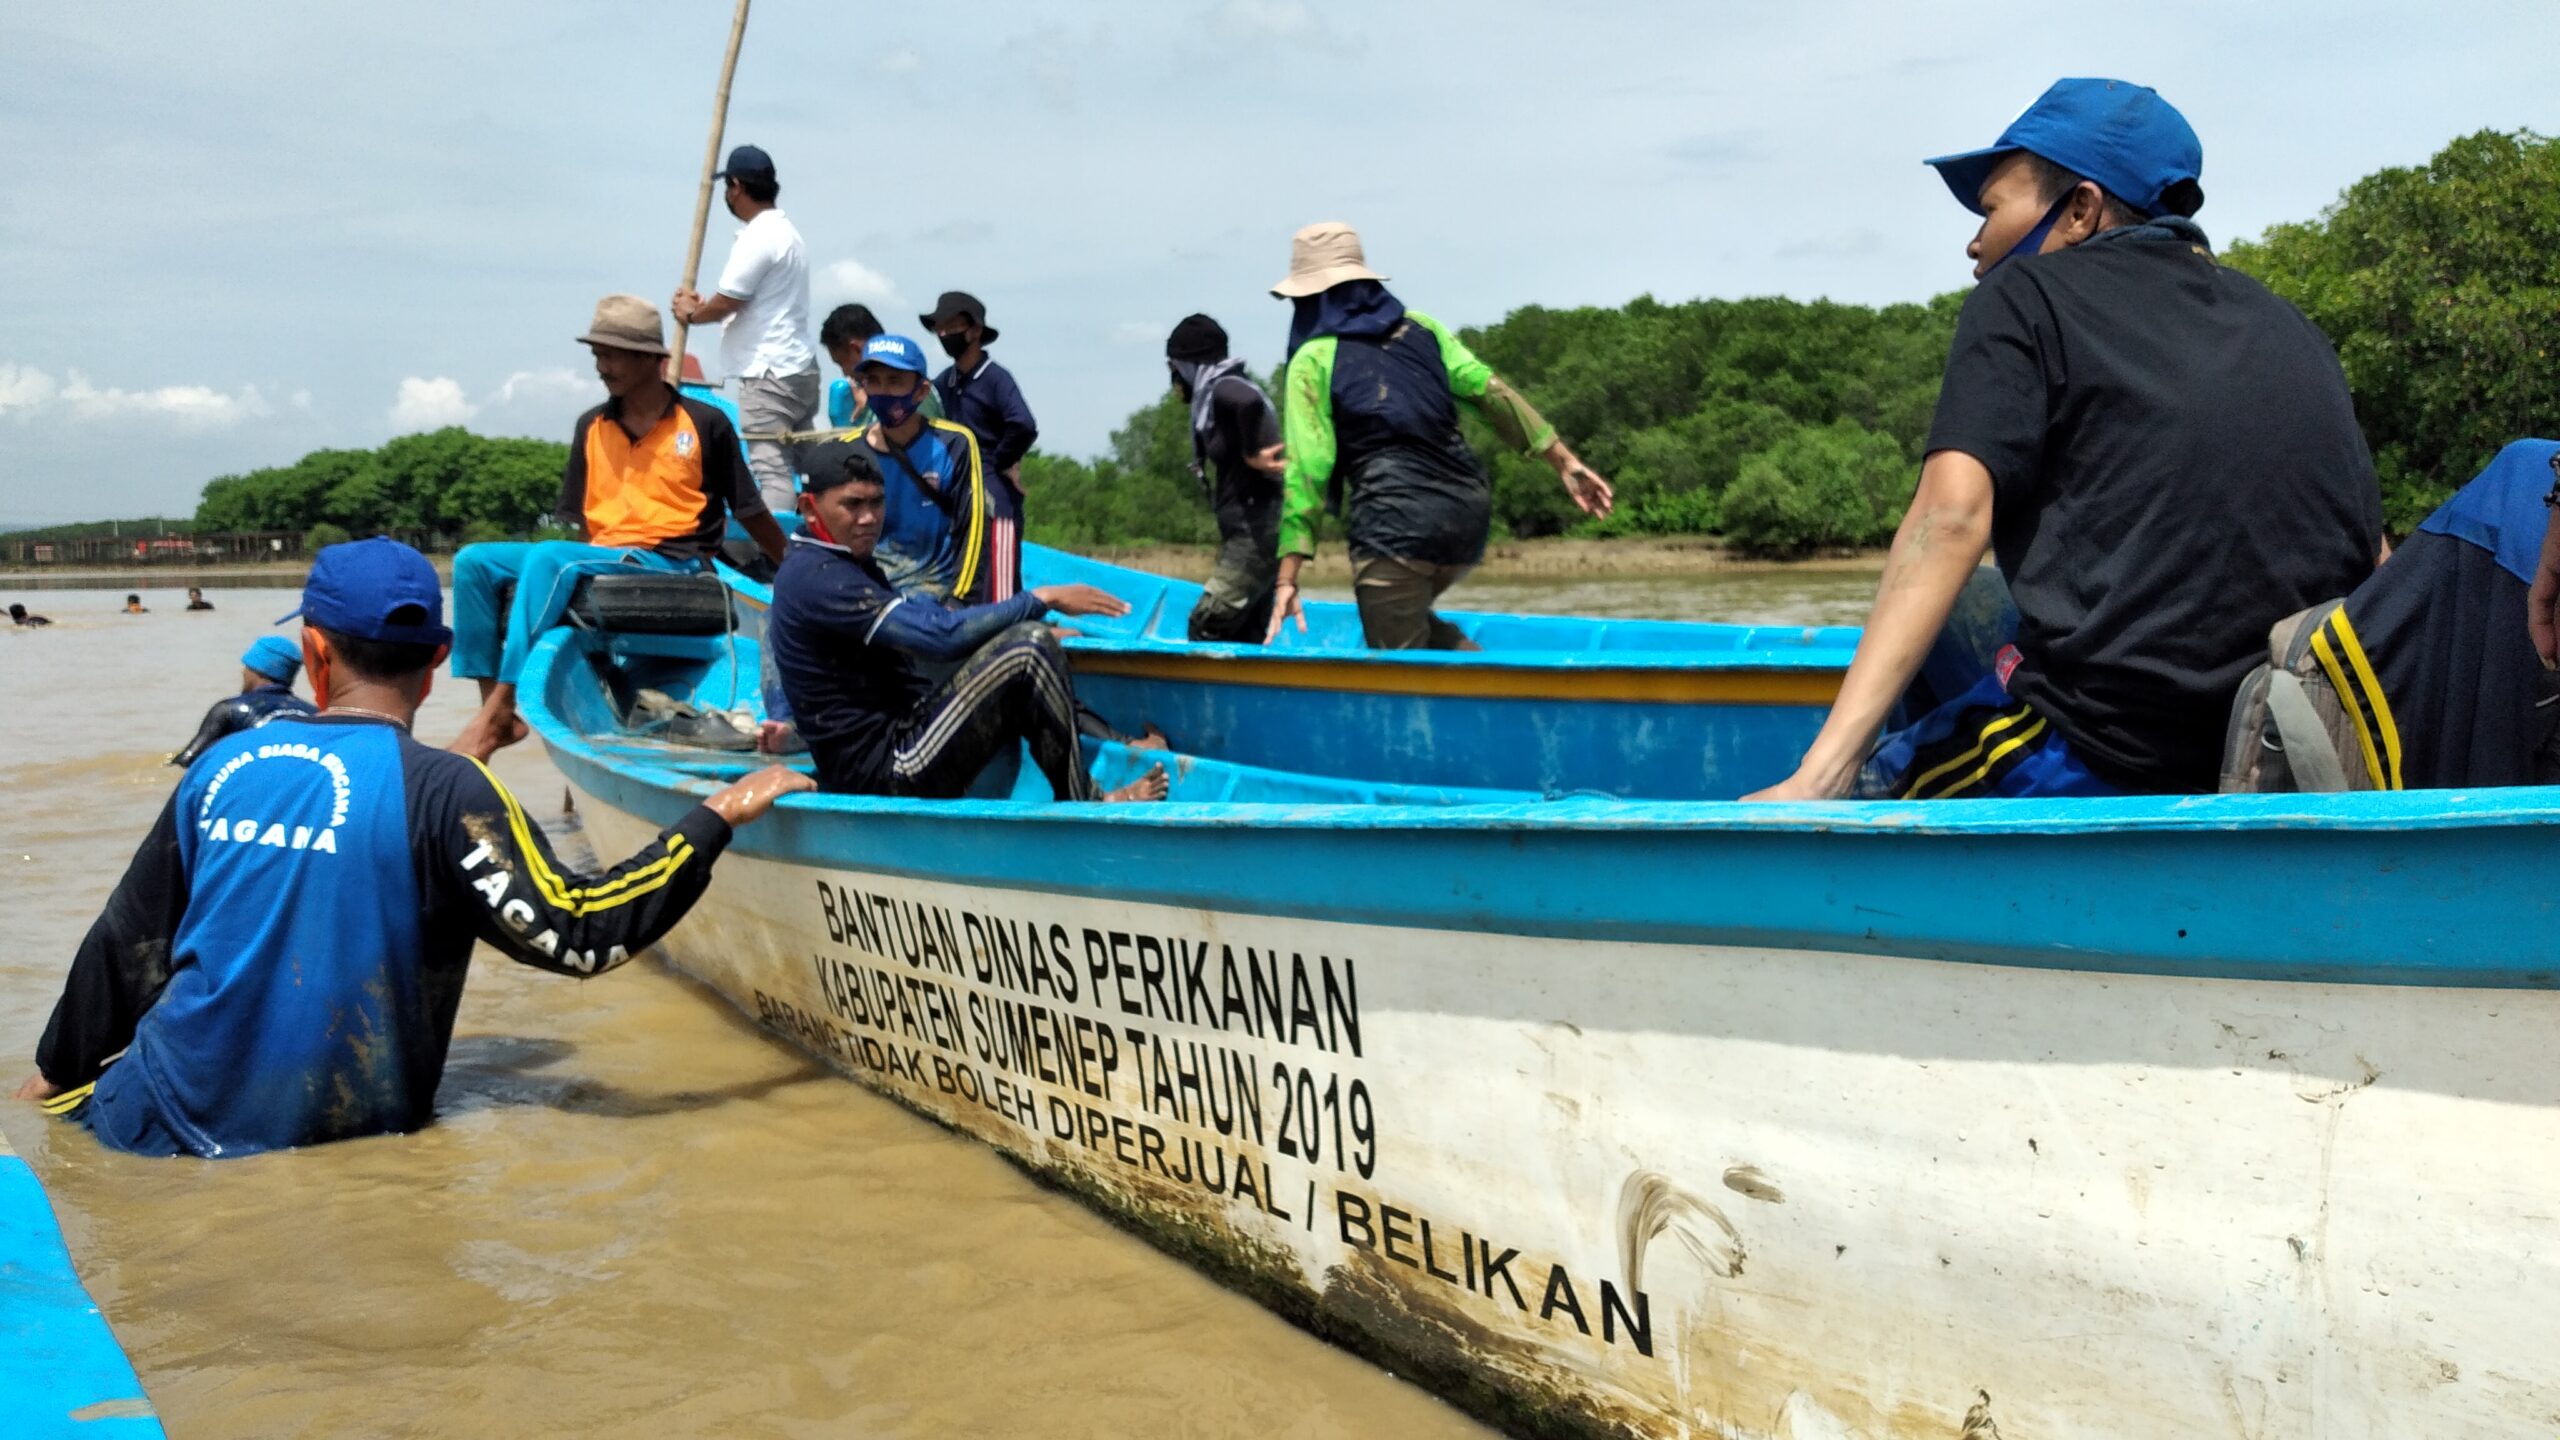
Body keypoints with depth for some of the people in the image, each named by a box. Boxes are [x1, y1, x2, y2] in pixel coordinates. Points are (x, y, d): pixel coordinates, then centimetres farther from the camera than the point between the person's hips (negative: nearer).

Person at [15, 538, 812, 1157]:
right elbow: (576, 934, -18)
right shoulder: (443, 787, -12)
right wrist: (716, 817, -11)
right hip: (346, 1134, -2)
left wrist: (58, 1075, 26)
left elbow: (126, 945, 11)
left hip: (173, 1125, 2)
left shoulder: (221, 767, 1)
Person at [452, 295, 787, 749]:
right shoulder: (591, 427, 14)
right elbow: (582, 521, 17)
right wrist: (580, 577, 2)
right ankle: (492, 706, -17)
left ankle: (506, 698, -32)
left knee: (549, 558, -31)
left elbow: (751, 513, 6)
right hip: (598, 558, 6)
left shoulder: (705, 424, 1)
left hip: (669, 563, -6)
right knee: (474, 561, -11)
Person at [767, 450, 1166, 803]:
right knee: (1030, 649, -19)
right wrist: (1042, 599, -18)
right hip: (885, 775, -11)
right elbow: (941, 635, -25)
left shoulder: (849, 563, 17)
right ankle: (1085, 809, -9)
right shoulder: (817, 578, -18)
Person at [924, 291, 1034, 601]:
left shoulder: (995, 378, -10)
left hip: (994, 499, -8)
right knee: (964, 594, 13)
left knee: (999, 593, -10)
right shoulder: (945, 381, 11)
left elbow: (1024, 427, -24)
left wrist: (1000, 463, -10)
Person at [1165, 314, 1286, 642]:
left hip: (1255, 533, -10)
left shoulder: (1224, 389, -12)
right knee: (1242, 637, 11)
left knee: (1205, 627, -14)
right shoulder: (1218, 395, 17)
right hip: (1249, 534, 10)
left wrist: (1254, 455, -26)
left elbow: (1248, 402, -36)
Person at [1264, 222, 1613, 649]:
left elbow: (1306, 472, -6)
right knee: (1408, 620, 28)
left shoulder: (1314, 360, 1)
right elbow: (1493, 392, 7)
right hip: (1469, 511, 6)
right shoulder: (1420, 327, 14)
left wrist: (1287, 578, -8)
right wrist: (1565, 461, 9)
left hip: (1396, 521, -6)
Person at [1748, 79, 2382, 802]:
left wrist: (1822, 773, -19)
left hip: (2098, 752, -6)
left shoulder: (2024, 295, 4)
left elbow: (1952, 517, -12)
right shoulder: (2282, 322, 20)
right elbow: (2372, 562, 15)